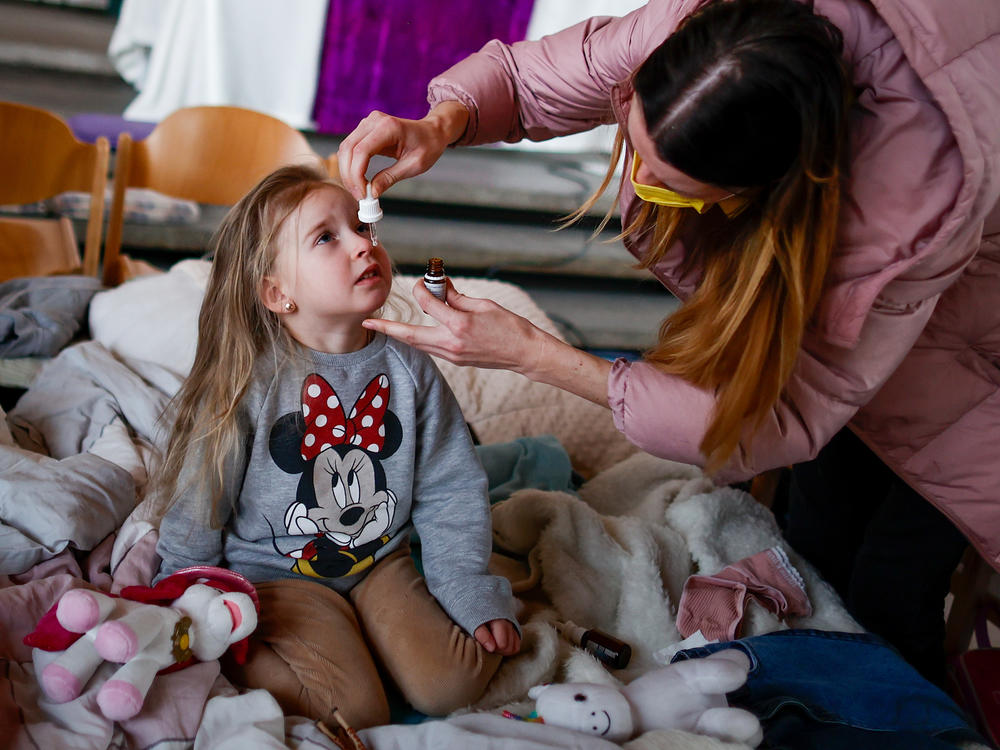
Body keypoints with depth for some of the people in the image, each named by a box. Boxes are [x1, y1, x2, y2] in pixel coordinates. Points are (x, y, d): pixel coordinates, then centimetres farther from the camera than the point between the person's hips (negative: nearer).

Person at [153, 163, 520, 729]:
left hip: (381, 562, 4)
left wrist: (476, 598, -4)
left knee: (452, 684, -12)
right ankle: (237, 656, 5)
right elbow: (197, 511, -6)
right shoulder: (249, 384, -17)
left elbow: (450, 491, -1)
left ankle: (365, 629, 13)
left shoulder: (409, 369, -7)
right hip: (278, 573, -3)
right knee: (355, 708, -18)